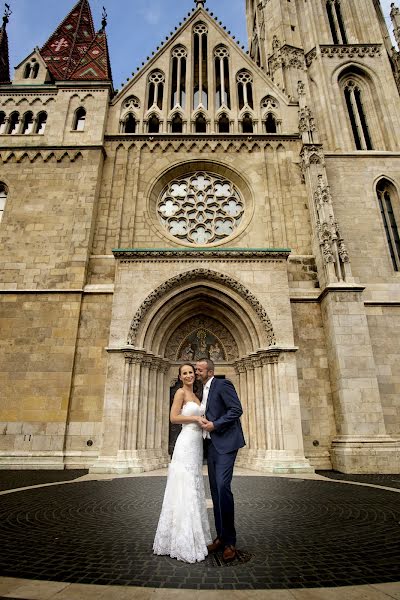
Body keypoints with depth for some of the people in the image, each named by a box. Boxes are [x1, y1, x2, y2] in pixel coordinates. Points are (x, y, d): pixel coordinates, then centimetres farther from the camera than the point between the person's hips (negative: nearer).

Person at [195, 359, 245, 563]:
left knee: (222, 488, -13)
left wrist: (214, 425, -17)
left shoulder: (223, 384, -9)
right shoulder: (204, 391, 17)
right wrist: (204, 423, 8)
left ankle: (230, 541, 0)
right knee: (215, 490, 10)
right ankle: (221, 537, 20)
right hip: (211, 445, 9)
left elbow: (237, 409, -17)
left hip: (225, 443, -9)